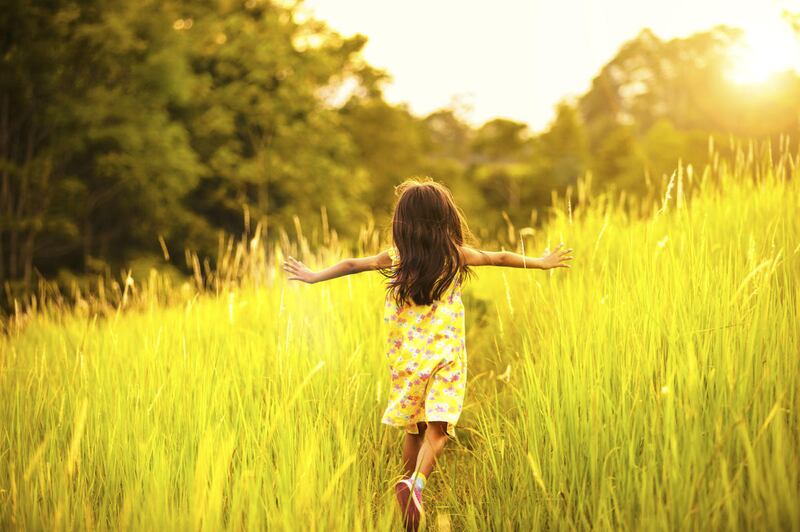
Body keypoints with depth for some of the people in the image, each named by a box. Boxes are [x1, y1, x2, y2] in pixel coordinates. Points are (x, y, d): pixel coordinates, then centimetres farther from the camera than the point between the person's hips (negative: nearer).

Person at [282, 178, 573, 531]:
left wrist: (315, 276, 25)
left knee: (413, 429, 17)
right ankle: (415, 483, -31)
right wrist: (542, 263, 26)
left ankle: (409, 483, 26)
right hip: (445, 356, -2)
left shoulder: (395, 257, 1)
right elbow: (502, 258, 12)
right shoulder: (456, 255, -1)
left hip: (405, 356, 3)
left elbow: (353, 264, 9)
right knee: (436, 430, -9)